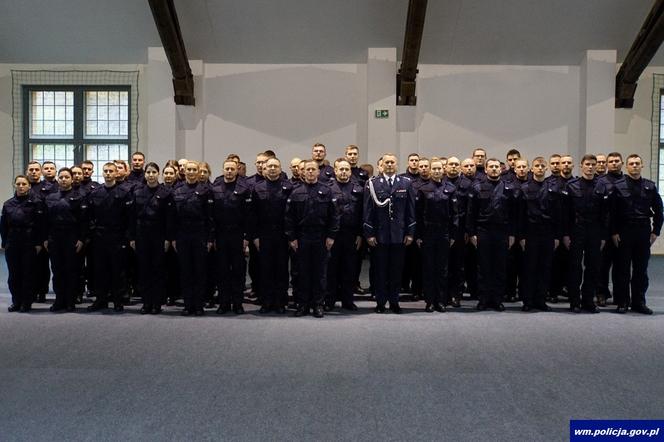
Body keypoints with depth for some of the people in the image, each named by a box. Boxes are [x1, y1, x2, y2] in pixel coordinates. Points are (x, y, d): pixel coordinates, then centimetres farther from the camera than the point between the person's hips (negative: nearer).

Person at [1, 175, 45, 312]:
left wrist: (39, 243, -10)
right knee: (14, 274, 7)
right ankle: (16, 302, 18)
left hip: (30, 243, -4)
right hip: (12, 244, 4)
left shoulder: (36, 202, -3)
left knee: (28, 273, 2)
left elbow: (40, 224, -7)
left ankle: (26, 302, 12)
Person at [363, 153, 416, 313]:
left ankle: (394, 301, 21)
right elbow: (368, 210, -1)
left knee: (396, 270, 8)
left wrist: (410, 233, 1)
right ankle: (380, 302, 17)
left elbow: (410, 210, 6)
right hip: (379, 234, -1)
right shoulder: (372, 183, 0)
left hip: (399, 234, 1)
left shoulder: (406, 183, 6)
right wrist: (369, 234, -5)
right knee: (379, 270, 6)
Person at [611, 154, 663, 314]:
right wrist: (614, 232, -7)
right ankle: (622, 302, 11)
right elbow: (612, 211, -2)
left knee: (641, 269, 8)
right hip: (623, 232, -2)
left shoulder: (650, 187, 7)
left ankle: (638, 302, 17)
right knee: (623, 269, 3)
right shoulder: (618, 186, -1)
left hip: (644, 233, 3)